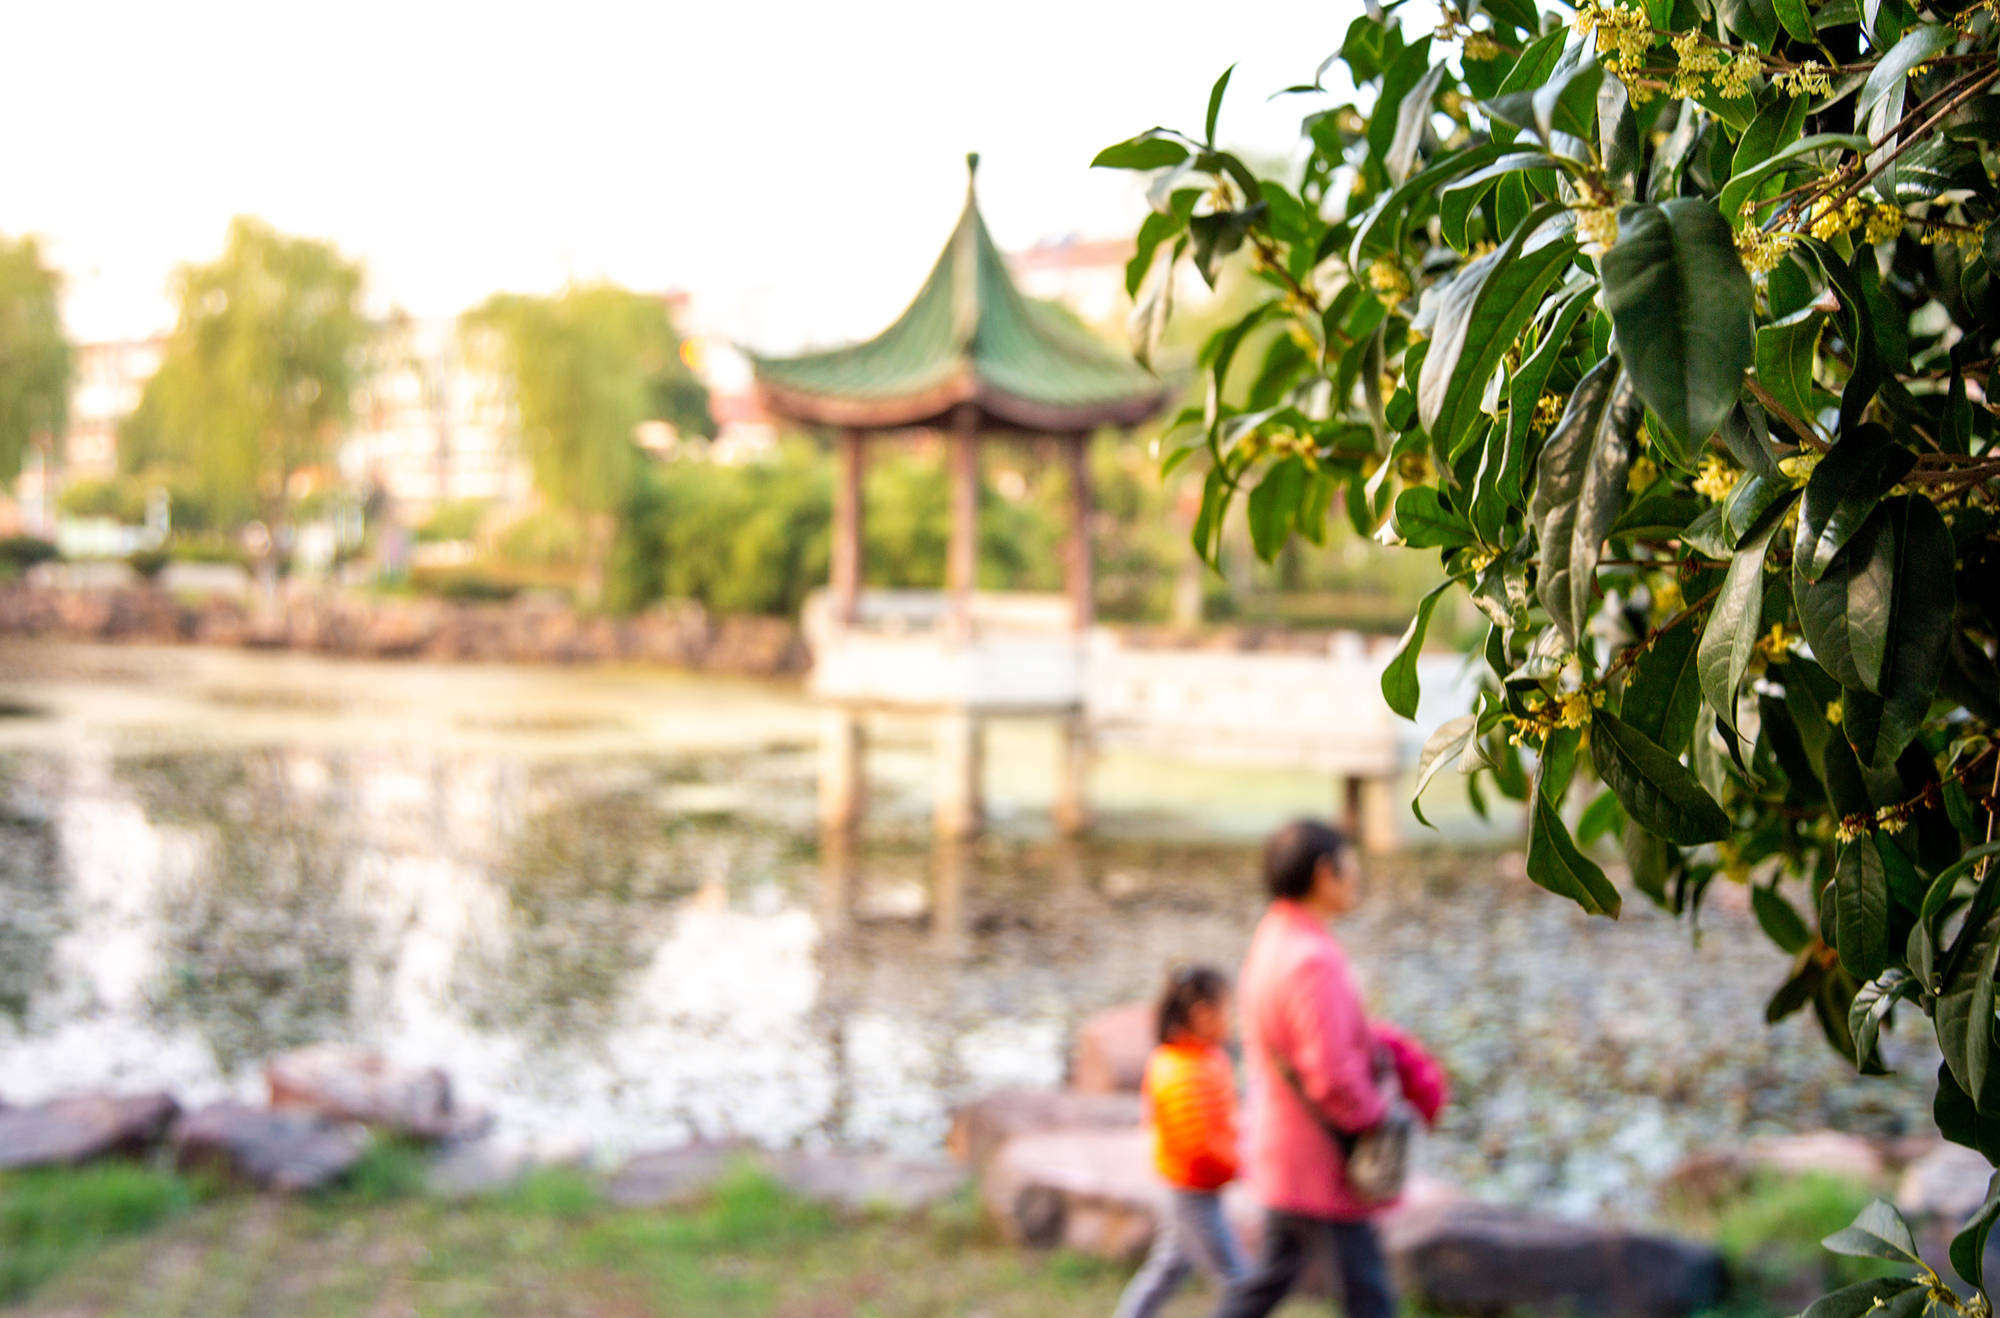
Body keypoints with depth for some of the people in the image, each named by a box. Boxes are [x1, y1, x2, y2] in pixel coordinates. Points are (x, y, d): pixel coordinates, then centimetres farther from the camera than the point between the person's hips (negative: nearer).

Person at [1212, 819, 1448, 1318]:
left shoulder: (1273, 940, 6)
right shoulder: (1313, 962, -26)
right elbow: (1332, 1079, -28)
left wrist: (1404, 1053, 7)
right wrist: (1379, 1116, -11)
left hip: (1281, 1157, 10)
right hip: (1319, 1166, -10)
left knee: (1273, 1275, 20)